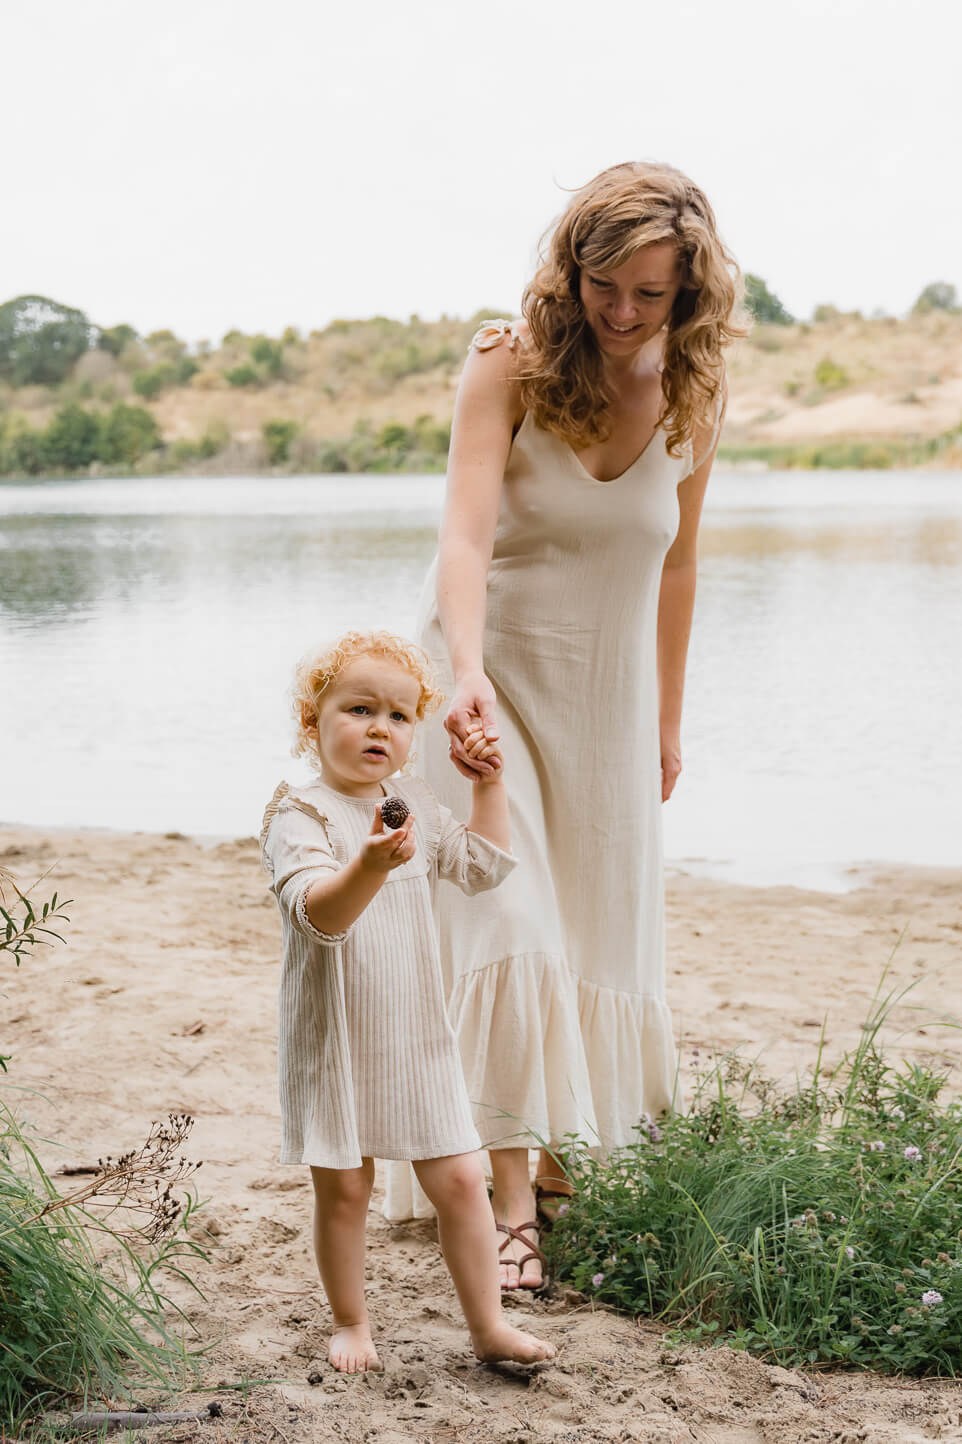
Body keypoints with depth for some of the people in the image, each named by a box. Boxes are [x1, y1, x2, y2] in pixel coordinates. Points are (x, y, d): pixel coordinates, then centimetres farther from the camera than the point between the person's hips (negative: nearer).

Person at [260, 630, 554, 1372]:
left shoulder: (414, 802, 5)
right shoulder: (299, 815, -16)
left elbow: (482, 865, 18)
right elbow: (318, 912, -31)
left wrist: (489, 785, 10)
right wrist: (370, 865, -49)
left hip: (417, 1035, 5)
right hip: (337, 1038, -5)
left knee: (460, 1179, 6)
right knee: (344, 1187, 8)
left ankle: (489, 1323, 18)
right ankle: (351, 1323, 28)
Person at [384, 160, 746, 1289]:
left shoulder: (692, 395, -6)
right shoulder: (509, 361, -18)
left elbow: (673, 565, 5)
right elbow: (466, 535, -29)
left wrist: (666, 720, 10)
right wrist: (468, 677, -46)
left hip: (605, 693, 4)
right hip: (487, 671, -4)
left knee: (601, 931, 10)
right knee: (505, 929, -12)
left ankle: (568, 1157, 27)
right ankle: (511, 1202, -7)